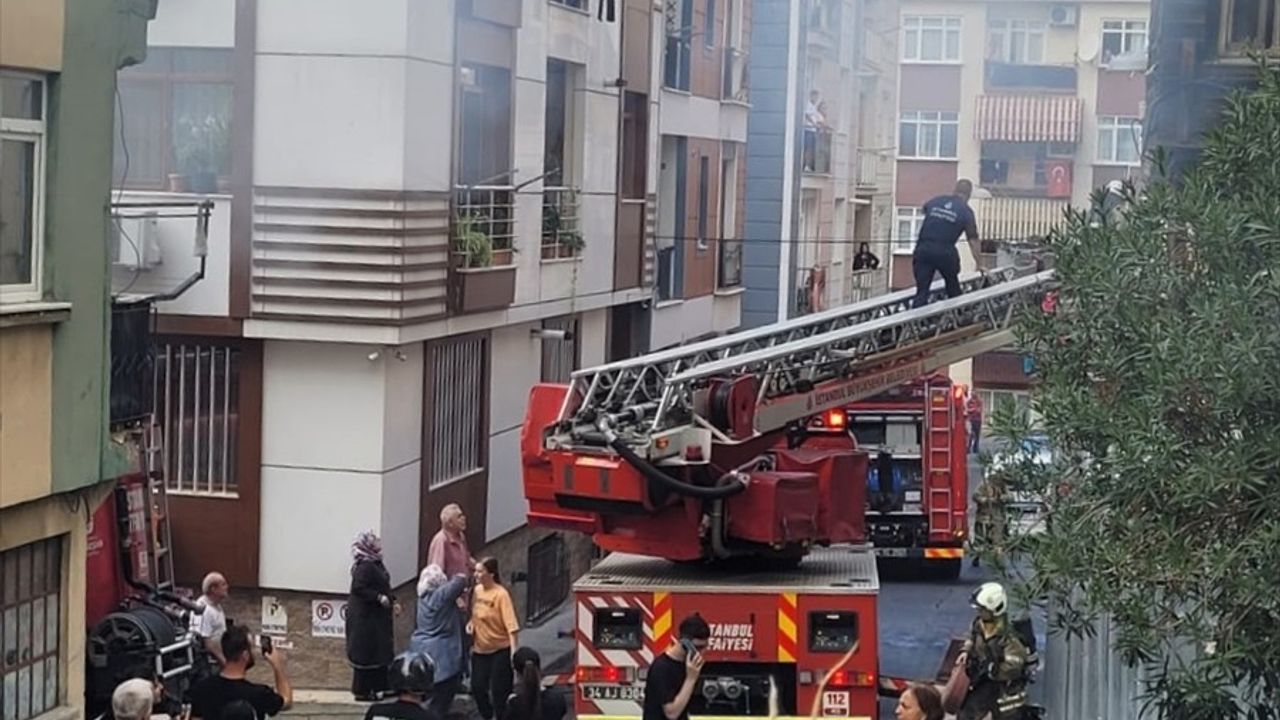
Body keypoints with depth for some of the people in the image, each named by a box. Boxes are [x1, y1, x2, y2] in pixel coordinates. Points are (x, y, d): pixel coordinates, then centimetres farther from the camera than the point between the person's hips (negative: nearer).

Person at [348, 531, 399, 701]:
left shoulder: (376, 564, 11)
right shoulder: (364, 566, -18)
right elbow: (359, 588, -27)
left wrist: (392, 603, 12)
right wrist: (380, 598, -26)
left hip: (377, 617, 10)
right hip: (365, 618, -10)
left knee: (380, 653, 14)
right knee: (365, 654, -2)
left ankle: (378, 687, 22)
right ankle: (362, 691, 5)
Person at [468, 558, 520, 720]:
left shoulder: (501, 594, -19)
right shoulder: (477, 590, 1)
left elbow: (511, 624, -24)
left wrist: (514, 650, -32)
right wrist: (471, 623, -3)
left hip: (500, 650, -6)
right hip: (480, 649, 7)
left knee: (500, 690, -1)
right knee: (477, 687, 8)